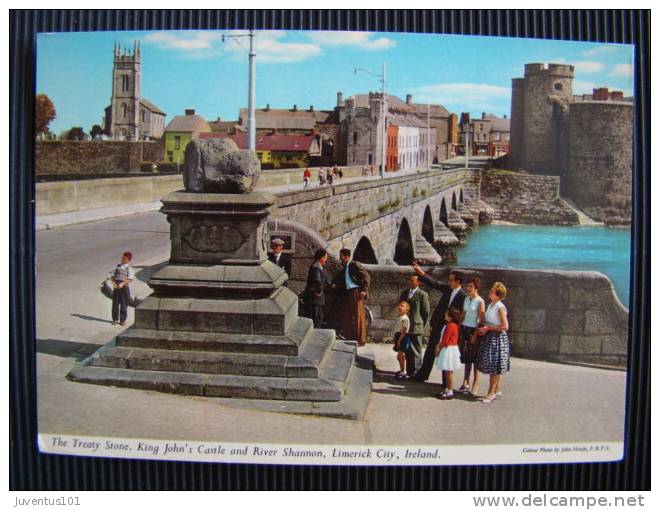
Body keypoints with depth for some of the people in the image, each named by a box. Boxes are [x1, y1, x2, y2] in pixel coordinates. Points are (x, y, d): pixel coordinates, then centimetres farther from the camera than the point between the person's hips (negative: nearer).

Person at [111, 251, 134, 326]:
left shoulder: (128, 268, -6)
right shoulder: (117, 266, 9)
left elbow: (130, 279, -13)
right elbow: (113, 275, 12)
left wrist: (122, 284, -24)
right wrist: (113, 282, -7)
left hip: (124, 287, -4)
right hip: (116, 287, 4)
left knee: (124, 304, 2)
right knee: (115, 303, 7)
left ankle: (123, 320, 13)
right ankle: (115, 319, 17)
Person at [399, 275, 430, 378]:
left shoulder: (423, 295, -8)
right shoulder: (404, 293, 12)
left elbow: (426, 312, -4)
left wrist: (422, 325, 3)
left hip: (416, 327, -6)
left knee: (416, 351, 1)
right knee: (408, 351, 10)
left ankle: (416, 373, 8)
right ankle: (409, 372, 19)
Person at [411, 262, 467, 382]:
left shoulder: (462, 296, -16)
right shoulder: (447, 288, 1)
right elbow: (434, 283, 6)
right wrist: (421, 273, -2)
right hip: (437, 325, 6)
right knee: (430, 351, 13)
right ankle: (421, 375, 23)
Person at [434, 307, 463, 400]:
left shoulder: (451, 326, -20)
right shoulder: (449, 325, 11)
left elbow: (445, 340, -19)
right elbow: (444, 338, 15)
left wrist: (439, 348, -6)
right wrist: (439, 346, 5)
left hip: (449, 350, -10)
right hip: (447, 349, 10)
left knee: (448, 371, -3)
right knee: (446, 372, 15)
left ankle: (450, 393, 2)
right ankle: (447, 390, 23)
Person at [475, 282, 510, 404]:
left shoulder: (500, 307, -16)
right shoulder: (491, 305, 10)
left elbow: (505, 326, -19)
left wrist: (488, 328, -16)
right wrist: (484, 329, 5)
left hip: (498, 338, -8)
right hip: (490, 337, 8)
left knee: (494, 366, -3)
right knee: (495, 367, 14)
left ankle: (492, 392, 2)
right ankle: (497, 389, 23)